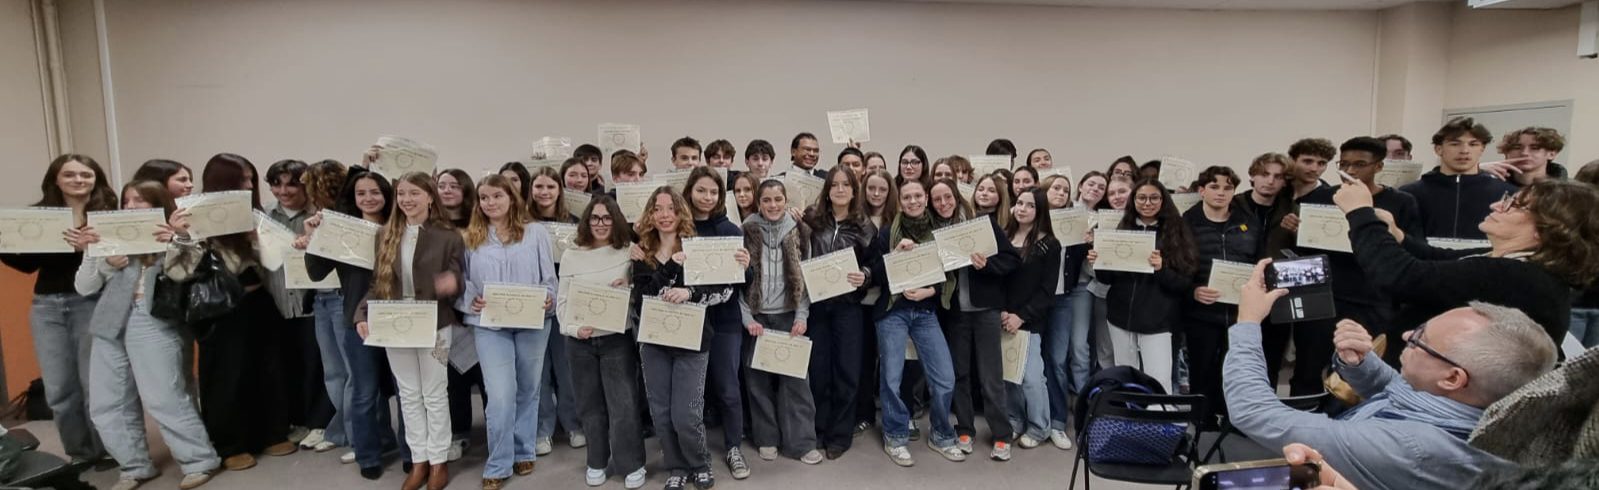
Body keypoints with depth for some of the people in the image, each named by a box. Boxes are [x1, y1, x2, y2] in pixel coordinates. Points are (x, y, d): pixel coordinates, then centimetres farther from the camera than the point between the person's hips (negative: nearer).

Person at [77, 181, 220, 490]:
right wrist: (102, 261, -5)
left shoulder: (174, 240, 1)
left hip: (154, 325, -6)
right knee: (107, 404, 9)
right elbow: (83, 287, 12)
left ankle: (199, 461, 1)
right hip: (110, 325, 6)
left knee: (164, 399, -8)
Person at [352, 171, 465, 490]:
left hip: (434, 326, -4)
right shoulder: (386, 236, 4)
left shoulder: (448, 238, -8)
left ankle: (439, 462, 21)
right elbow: (377, 283, 5)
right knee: (409, 396, 13)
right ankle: (419, 461, 26)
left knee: (434, 395, 7)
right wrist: (362, 315, -9)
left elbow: (456, 286, -8)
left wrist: (451, 286, -32)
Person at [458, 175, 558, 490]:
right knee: (501, 396, -7)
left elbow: (549, 277, 4)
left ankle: (524, 452, 30)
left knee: (527, 391, 13)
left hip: (533, 322, 1)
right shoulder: (471, 238, 5)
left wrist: (548, 299, -14)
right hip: (489, 325, -1)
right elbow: (461, 281, 8)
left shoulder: (535, 233, 3)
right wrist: (471, 301, -10)